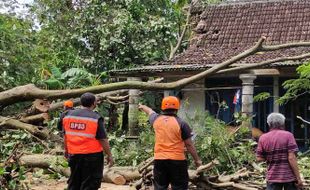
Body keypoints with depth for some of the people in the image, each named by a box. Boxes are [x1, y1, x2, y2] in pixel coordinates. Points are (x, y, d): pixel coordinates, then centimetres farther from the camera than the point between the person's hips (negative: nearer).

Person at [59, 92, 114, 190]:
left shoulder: (68, 115, 2)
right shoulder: (95, 118, -14)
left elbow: (66, 136, 10)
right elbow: (103, 139, -13)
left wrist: (67, 151, 23)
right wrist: (109, 155, -4)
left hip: (74, 155, 5)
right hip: (92, 156, -5)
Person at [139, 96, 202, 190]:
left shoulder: (156, 119, 4)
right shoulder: (181, 123, -7)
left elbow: (150, 112, 29)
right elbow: (189, 145, -3)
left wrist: (142, 107, 52)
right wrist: (197, 159, 8)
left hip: (159, 160, 4)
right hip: (177, 161, -3)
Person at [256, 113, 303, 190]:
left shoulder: (263, 138, 1)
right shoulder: (288, 135, -9)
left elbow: (259, 158, 1)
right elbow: (292, 158, -14)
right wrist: (298, 178, -10)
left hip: (273, 177, 3)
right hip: (289, 177, -2)